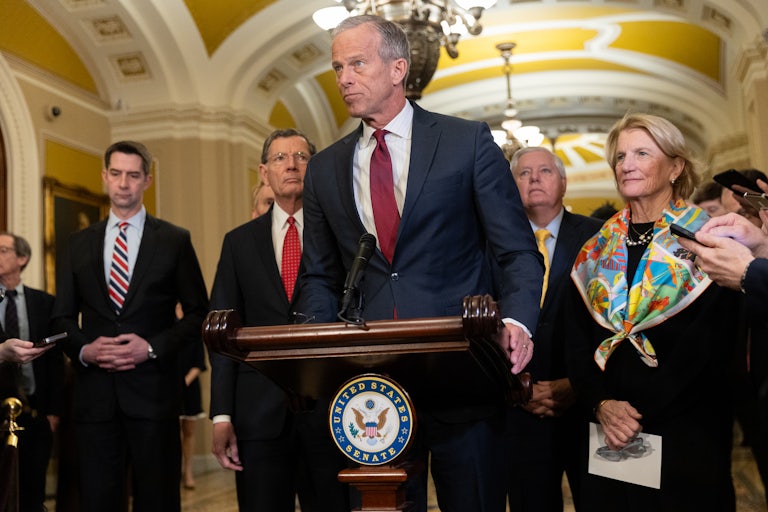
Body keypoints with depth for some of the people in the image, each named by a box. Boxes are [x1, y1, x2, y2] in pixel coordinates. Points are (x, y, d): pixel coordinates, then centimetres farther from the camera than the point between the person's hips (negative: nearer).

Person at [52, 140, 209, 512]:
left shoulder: (175, 240, 4)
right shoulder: (79, 243, 12)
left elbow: (198, 312, 2)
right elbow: (62, 316, 13)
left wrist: (153, 347, -11)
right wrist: (83, 349, -7)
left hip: (152, 389, -2)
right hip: (94, 393, 2)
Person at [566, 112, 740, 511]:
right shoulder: (599, 249, 8)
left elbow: (709, 346, -12)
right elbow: (578, 339, 6)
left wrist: (639, 414, -16)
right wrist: (600, 403, -10)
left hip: (687, 433, -3)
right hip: (607, 434, 4)